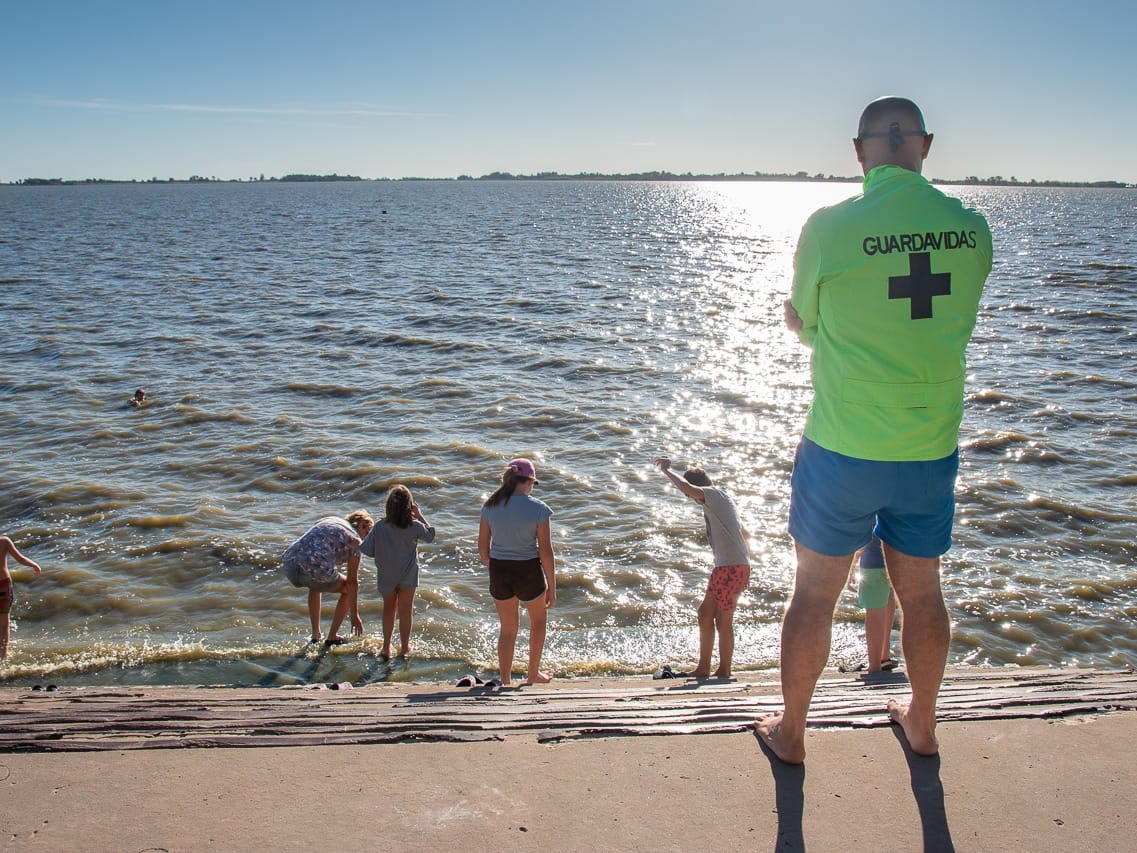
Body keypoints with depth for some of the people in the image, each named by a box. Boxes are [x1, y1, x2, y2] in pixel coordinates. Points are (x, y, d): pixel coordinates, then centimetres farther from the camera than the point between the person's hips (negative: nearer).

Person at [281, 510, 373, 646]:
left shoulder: (328, 520, 27)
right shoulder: (355, 539, 9)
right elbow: (352, 581, 9)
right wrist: (354, 615, 15)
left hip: (289, 565, 6)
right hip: (314, 570, -6)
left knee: (315, 585, 39)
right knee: (349, 589, 22)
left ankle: (316, 636, 39)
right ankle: (332, 638, 22)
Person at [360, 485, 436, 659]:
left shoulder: (380, 526, -18)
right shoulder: (415, 526, -18)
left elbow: (369, 551, -12)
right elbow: (430, 536, 2)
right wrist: (420, 515, 2)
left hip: (385, 576, 1)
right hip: (408, 576, -1)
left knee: (389, 608, 22)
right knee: (405, 610, 15)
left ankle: (386, 647, 22)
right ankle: (404, 648, 24)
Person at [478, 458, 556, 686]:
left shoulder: (490, 506, -3)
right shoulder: (538, 509, -14)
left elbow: (482, 547, 3)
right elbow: (546, 551, -12)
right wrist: (552, 587, -3)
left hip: (499, 571, 3)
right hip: (528, 572, -3)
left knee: (508, 628, 20)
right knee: (539, 618, 25)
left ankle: (505, 681, 25)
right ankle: (533, 674, 32)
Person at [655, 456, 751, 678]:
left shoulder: (713, 494, -7)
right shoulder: (720, 501, 22)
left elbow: (686, 487, -27)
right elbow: (744, 534, 28)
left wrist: (667, 470, -14)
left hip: (730, 568, -10)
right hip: (727, 568, 10)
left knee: (723, 621, -2)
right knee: (705, 612, 13)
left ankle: (724, 672, 7)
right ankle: (703, 668, 17)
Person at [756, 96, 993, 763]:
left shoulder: (829, 227, -14)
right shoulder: (972, 228, -3)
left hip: (843, 451, -3)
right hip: (933, 450, 3)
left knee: (815, 591, 12)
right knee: (922, 591, 19)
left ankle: (791, 731, 26)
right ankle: (922, 724, 38)